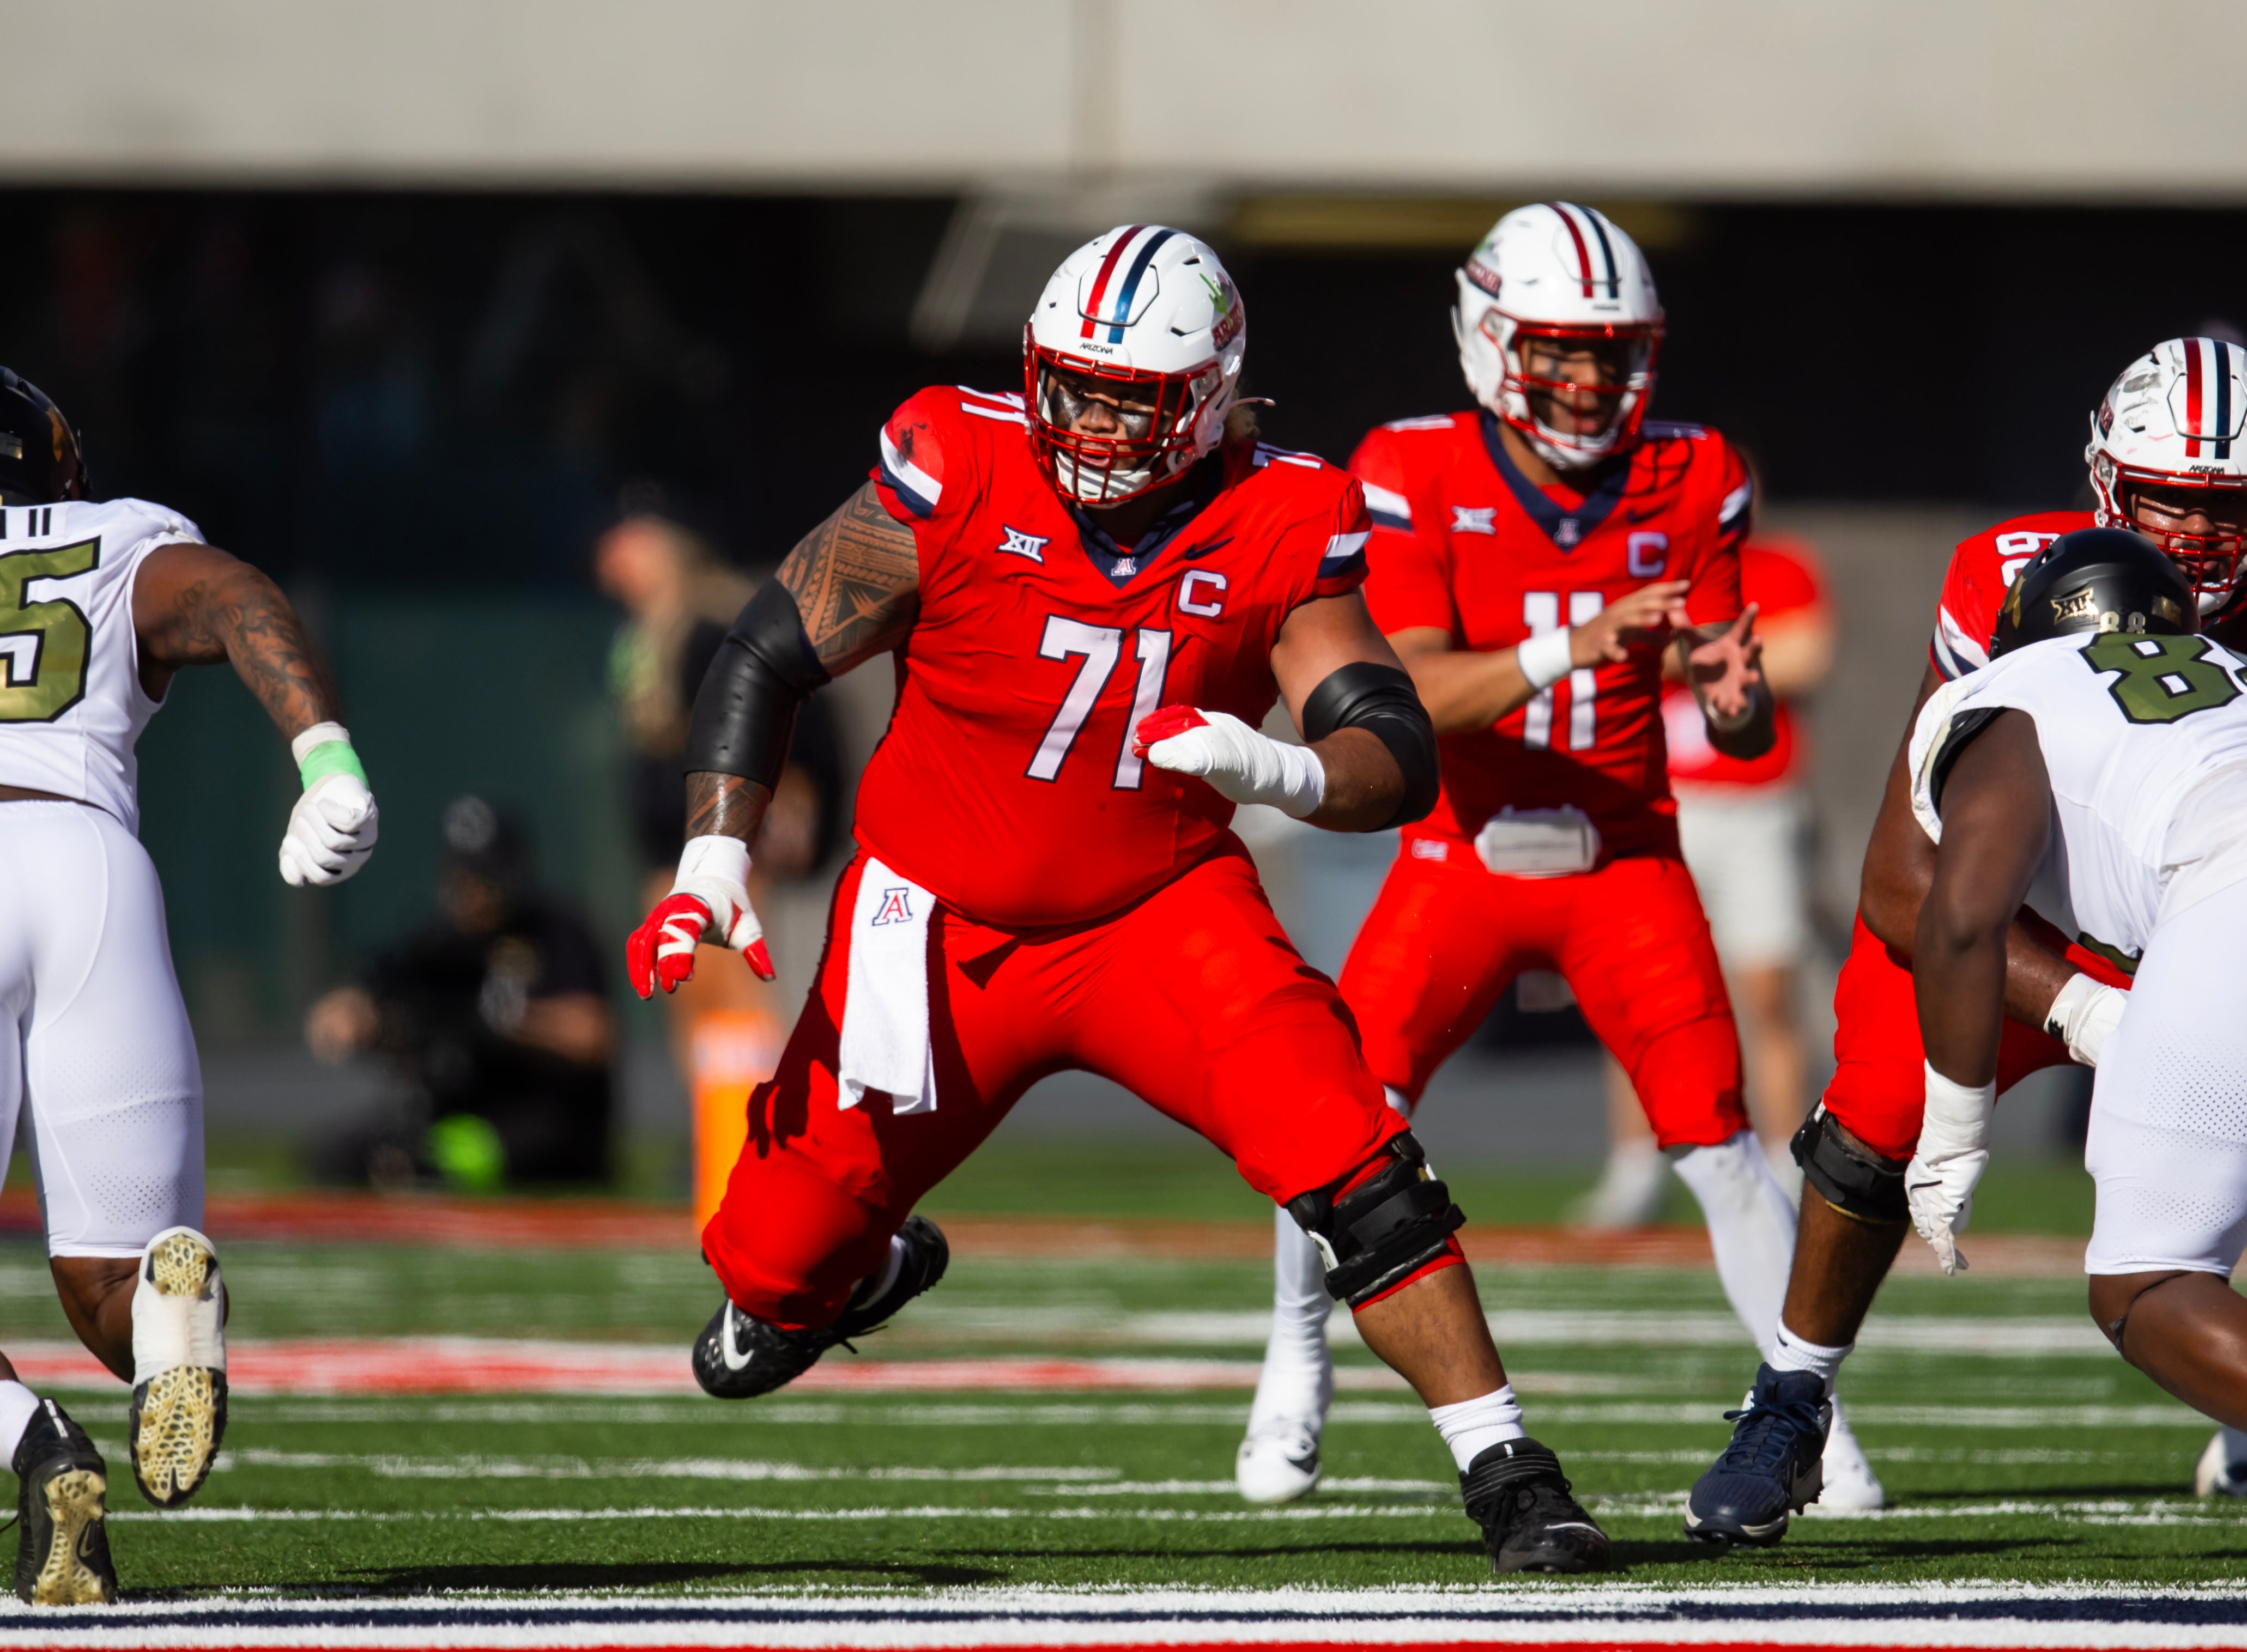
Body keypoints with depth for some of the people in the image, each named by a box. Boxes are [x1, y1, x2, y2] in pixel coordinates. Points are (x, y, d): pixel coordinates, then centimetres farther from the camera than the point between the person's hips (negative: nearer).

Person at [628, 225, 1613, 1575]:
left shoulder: (1279, 529, -15)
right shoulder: (961, 475, -17)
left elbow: (1401, 761, -20)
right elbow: (771, 655, -8)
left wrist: (1283, 772, -42)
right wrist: (715, 857, -17)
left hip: (1164, 907, 0)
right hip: (945, 926, 1)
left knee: (1350, 1159, -23)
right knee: (778, 1255, 4)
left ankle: (1506, 1476, -14)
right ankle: (869, 1265, 44)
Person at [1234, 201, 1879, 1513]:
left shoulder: (1687, 485, -3)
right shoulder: (1417, 478, -10)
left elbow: (1743, 732, 1)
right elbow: (1409, 693, -20)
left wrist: (1737, 697, -24)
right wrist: (1571, 648, -34)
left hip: (1626, 858, 1)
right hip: (1464, 854, -1)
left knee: (1720, 1141, -9)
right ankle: (1297, 1368, 10)